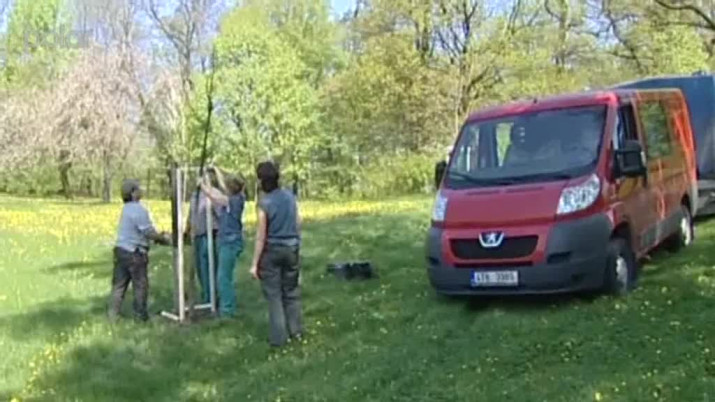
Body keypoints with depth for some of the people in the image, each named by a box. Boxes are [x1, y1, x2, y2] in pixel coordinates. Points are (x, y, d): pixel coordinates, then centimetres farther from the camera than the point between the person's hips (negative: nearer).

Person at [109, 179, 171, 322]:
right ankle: (141, 314, 9)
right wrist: (163, 238, 1)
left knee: (119, 284, 11)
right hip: (134, 252, -8)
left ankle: (113, 314, 13)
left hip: (121, 250, 8)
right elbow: (149, 232, -15)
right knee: (140, 285, 3)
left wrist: (158, 236, 18)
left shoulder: (126, 208, 13)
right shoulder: (139, 210, -15)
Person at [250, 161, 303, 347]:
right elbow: (298, 224, 7)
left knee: (274, 295, 5)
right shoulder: (291, 196, -1)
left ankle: (278, 337, 9)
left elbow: (261, 236, -13)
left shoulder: (264, 203, -15)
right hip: (292, 249, 5)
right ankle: (296, 331, 23)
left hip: (272, 251, -5)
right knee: (292, 291, 16)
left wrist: (255, 263, -8)